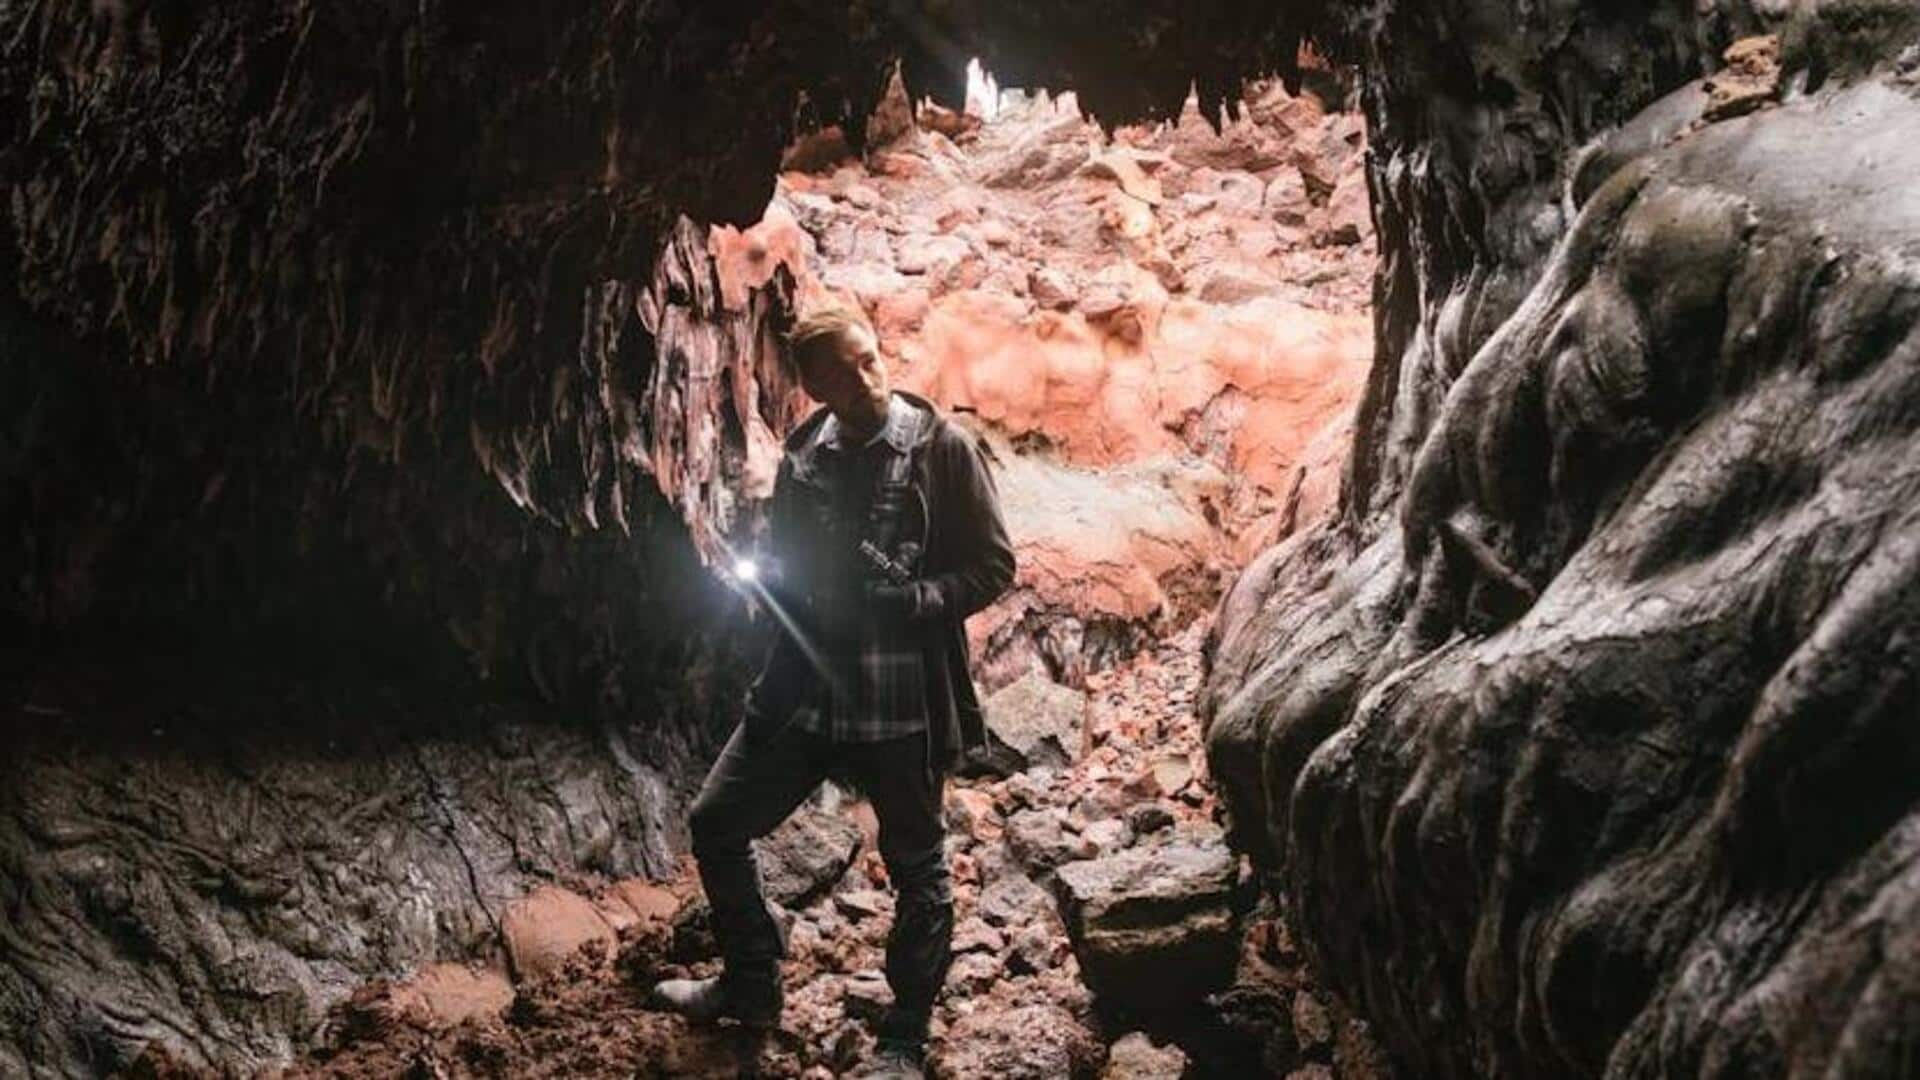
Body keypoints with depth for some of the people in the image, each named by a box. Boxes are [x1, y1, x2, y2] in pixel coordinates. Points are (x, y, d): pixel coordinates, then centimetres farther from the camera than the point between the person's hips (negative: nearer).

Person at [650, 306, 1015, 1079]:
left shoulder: (940, 448, -10)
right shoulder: (804, 453, 4)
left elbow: (993, 566, -8)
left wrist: (912, 601, -22)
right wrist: (769, 581, -5)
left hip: (904, 699, -5)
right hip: (806, 688, 5)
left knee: (916, 868, 9)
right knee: (715, 824, 11)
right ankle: (750, 984, 33)